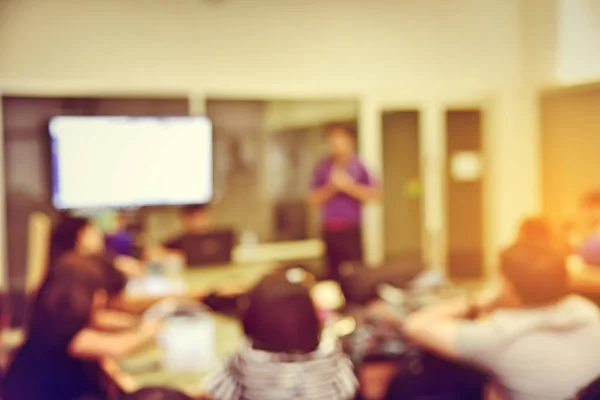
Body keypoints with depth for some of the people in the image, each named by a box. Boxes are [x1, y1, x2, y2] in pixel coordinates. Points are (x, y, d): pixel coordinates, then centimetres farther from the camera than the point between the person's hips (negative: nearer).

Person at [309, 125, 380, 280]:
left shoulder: (360, 166, -2)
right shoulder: (323, 168, 8)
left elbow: (375, 195, -9)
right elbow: (314, 199, 7)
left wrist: (348, 186, -13)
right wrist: (331, 187, -10)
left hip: (351, 230, -3)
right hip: (329, 231, 3)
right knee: (334, 273, 6)